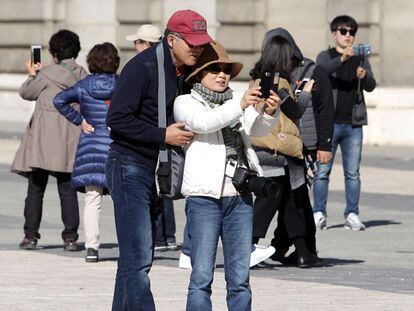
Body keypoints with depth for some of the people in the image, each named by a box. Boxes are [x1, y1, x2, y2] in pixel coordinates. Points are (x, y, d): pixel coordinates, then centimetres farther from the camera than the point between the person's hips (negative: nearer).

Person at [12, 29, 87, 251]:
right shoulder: (82, 75, 4)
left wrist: (32, 74, 25)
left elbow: (26, 92, 6)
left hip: (43, 138, -3)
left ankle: (31, 235, 2)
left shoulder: (48, 73, -7)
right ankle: (70, 237, -1)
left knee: (35, 188, 4)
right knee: (67, 189, 4)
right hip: (70, 139, 4)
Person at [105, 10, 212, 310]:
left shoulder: (183, 72, 10)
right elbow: (117, 118, -19)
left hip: (152, 170, 9)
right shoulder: (143, 67, -15)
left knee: (138, 257, 13)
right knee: (138, 259, -13)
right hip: (130, 168, -9)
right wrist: (163, 135, -20)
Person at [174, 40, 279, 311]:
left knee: (240, 278, 4)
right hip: (204, 197, -4)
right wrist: (240, 106, -28)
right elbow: (203, 123, -16)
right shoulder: (186, 103, 4)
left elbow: (258, 129, 2)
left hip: (240, 197, 4)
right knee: (202, 276, -5)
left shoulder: (237, 104, 17)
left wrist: (269, 113, -20)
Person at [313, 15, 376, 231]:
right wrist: (342, 59, -33)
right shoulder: (326, 56, 6)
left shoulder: (361, 60, 14)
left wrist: (364, 77, -21)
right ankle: (319, 214, 1)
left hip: (353, 125, 3)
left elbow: (371, 86, 2)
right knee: (322, 171, -3)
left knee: (353, 173, 2)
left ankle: (352, 215, 5)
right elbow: (322, 71, -16)